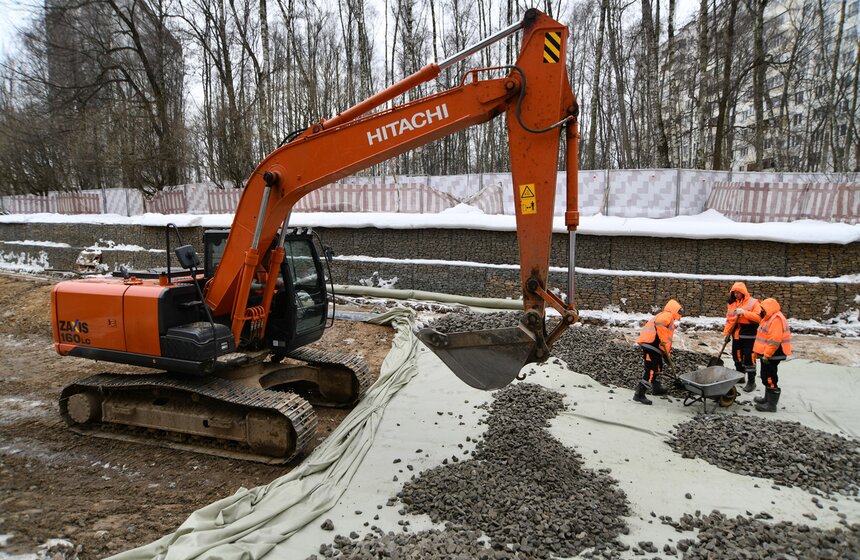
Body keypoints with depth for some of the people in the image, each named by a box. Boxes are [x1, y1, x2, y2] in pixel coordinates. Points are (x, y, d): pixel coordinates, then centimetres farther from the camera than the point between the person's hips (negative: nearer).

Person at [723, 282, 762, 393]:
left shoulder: (753, 302, -8)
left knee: (749, 358, -5)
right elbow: (729, 319, 14)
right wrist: (726, 332, 10)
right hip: (736, 335, 7)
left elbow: (758, 317, -19)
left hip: (749, 336, -6)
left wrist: (744, 312, -26)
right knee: (736, 356, 15)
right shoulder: (732, 303, 11)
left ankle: (751, 382, 4)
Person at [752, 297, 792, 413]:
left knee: (770, 378, -6)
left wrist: (767, 355, -24)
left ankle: (771, 405, -1)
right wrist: (759, 352, 23)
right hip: (766, 354, 11)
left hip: (772, 355, -11)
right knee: (766, 377, 21)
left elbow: (774, 341, -26)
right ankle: (767, 398, 34)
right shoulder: (769, 318, 16)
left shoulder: (776, 319, -20)